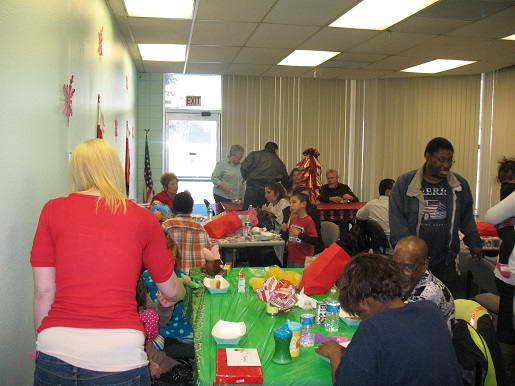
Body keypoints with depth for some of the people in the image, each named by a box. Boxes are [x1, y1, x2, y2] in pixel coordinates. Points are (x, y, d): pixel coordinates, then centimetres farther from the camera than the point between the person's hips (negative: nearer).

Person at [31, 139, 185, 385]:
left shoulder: (53, 210, 2)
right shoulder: (143, 219, 1)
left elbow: (44, 291, 1)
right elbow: (170, 290, 11)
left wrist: (43, 343, 13)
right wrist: (181, 292, 33)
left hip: (56, 352, 1)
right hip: (119, 355, -1)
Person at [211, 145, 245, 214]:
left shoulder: (240, 165, 15)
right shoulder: (222, 164, -3)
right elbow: (214, 178, -8)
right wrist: (224, 187, -19)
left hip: (237, 198, 5)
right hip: (223, 197, -5)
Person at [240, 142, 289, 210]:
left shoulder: (254, 154, 10)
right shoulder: (279, 162, 18)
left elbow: (244, 167, -2)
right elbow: (286, 180, 22)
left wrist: (246, 178, 17)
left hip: (253, 186, -2)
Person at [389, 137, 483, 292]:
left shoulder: (460, 185, 10)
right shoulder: (405, 183, 0)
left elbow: (467, 218, 21)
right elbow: (396, 219, -3)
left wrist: (474, 242, 11)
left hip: (445, 262, 3)